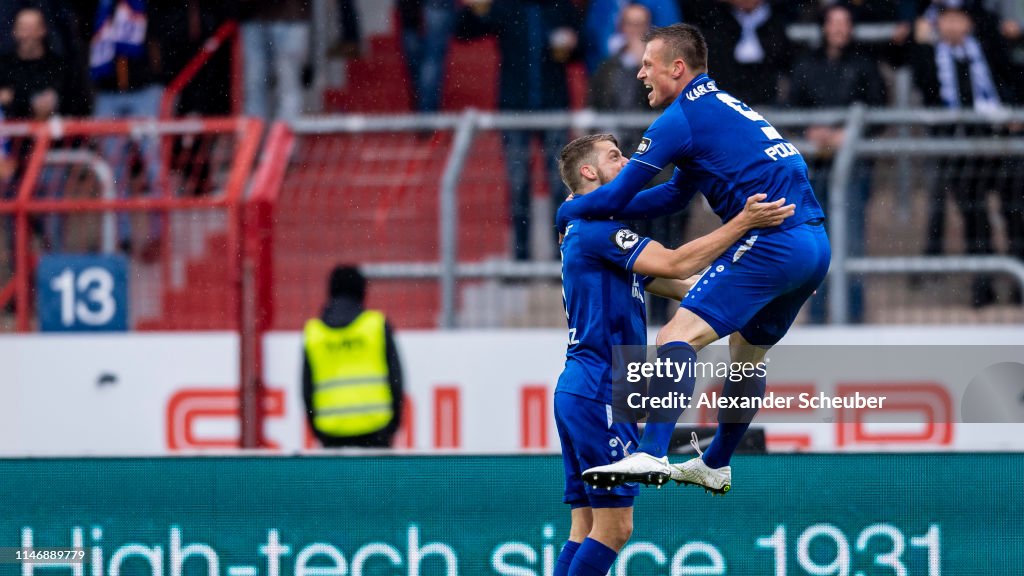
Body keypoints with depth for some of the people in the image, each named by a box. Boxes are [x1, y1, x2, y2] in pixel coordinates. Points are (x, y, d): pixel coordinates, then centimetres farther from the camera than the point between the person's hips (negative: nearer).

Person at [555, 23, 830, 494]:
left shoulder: (683, 116, -5)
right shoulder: (721, 106, 25)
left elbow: (616, 195, -4)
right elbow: (675, 195, 32)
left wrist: (569, 212, 15)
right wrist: (596, 208, 27)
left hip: (771, 240, -10)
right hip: (814, 244, 10)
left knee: (677, 336, -16)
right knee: (747, 350, 26)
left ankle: (651, 455, -31)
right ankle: (715, 467, 38)